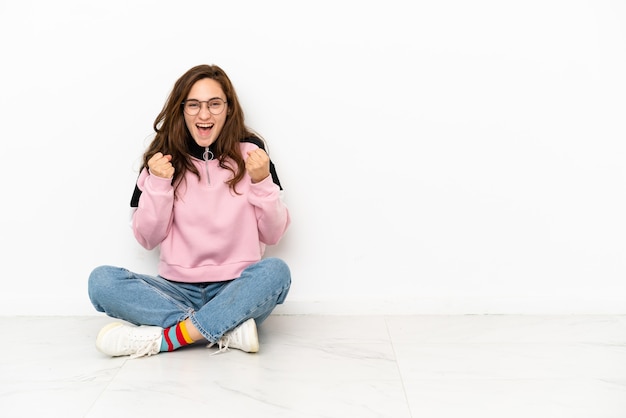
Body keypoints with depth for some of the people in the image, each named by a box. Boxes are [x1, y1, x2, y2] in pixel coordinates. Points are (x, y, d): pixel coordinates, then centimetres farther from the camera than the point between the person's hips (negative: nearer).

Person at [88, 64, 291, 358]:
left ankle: (162, 338, -27)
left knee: (275, 270, -32)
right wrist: (158, 184, -11)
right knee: (102, 280, -22)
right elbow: (148, 239, 3)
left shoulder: (249, 154, 1)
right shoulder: (164, 158, 5)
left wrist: (262, 182, -13)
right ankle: (227, 329, -25)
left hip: (236, 291, -1)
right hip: (178, 290, 2)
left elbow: (272, 235, 1)